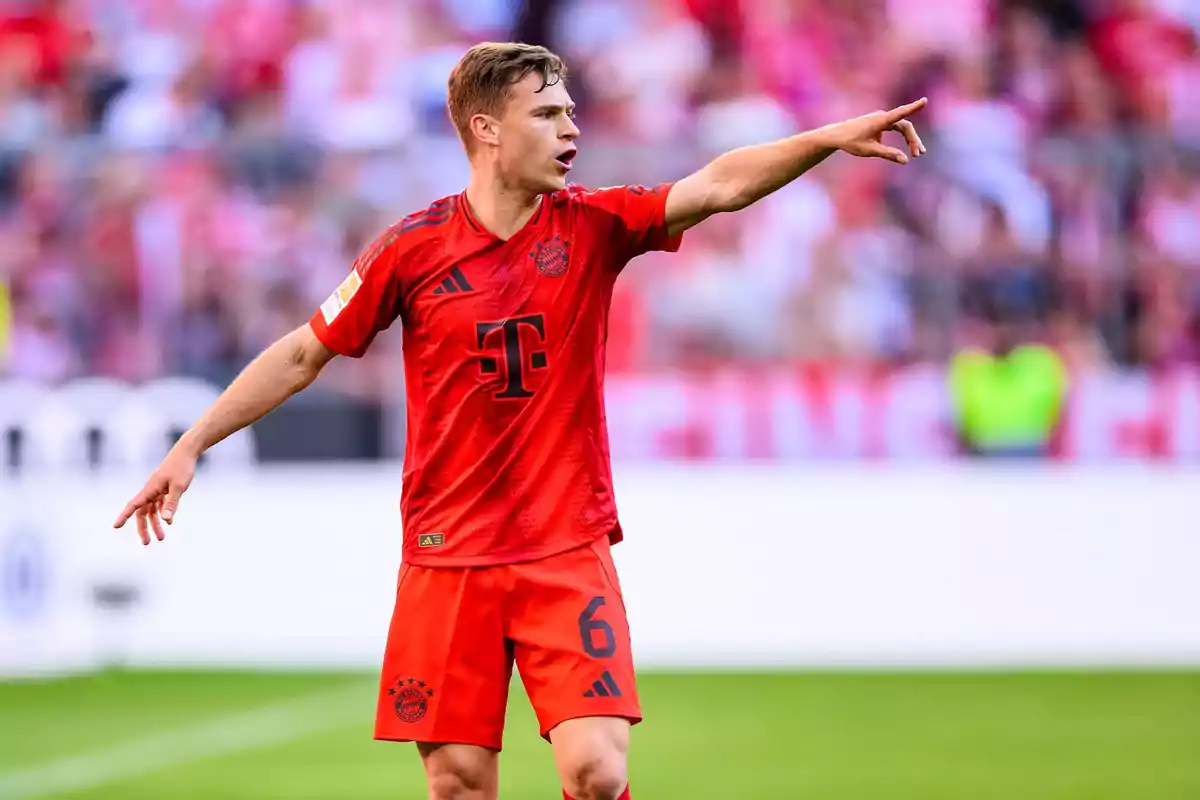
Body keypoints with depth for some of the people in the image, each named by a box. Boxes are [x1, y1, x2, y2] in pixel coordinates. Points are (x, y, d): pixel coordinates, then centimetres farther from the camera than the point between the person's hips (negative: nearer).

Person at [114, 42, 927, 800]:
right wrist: (192, 445, 4)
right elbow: (304, 354, 6)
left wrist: (833, 138, -28)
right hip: (447, 563, 0)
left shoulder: (592, 228, -1)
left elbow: (720, 185, -14)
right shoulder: (414, 248, -3)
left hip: (569, 556, 0)